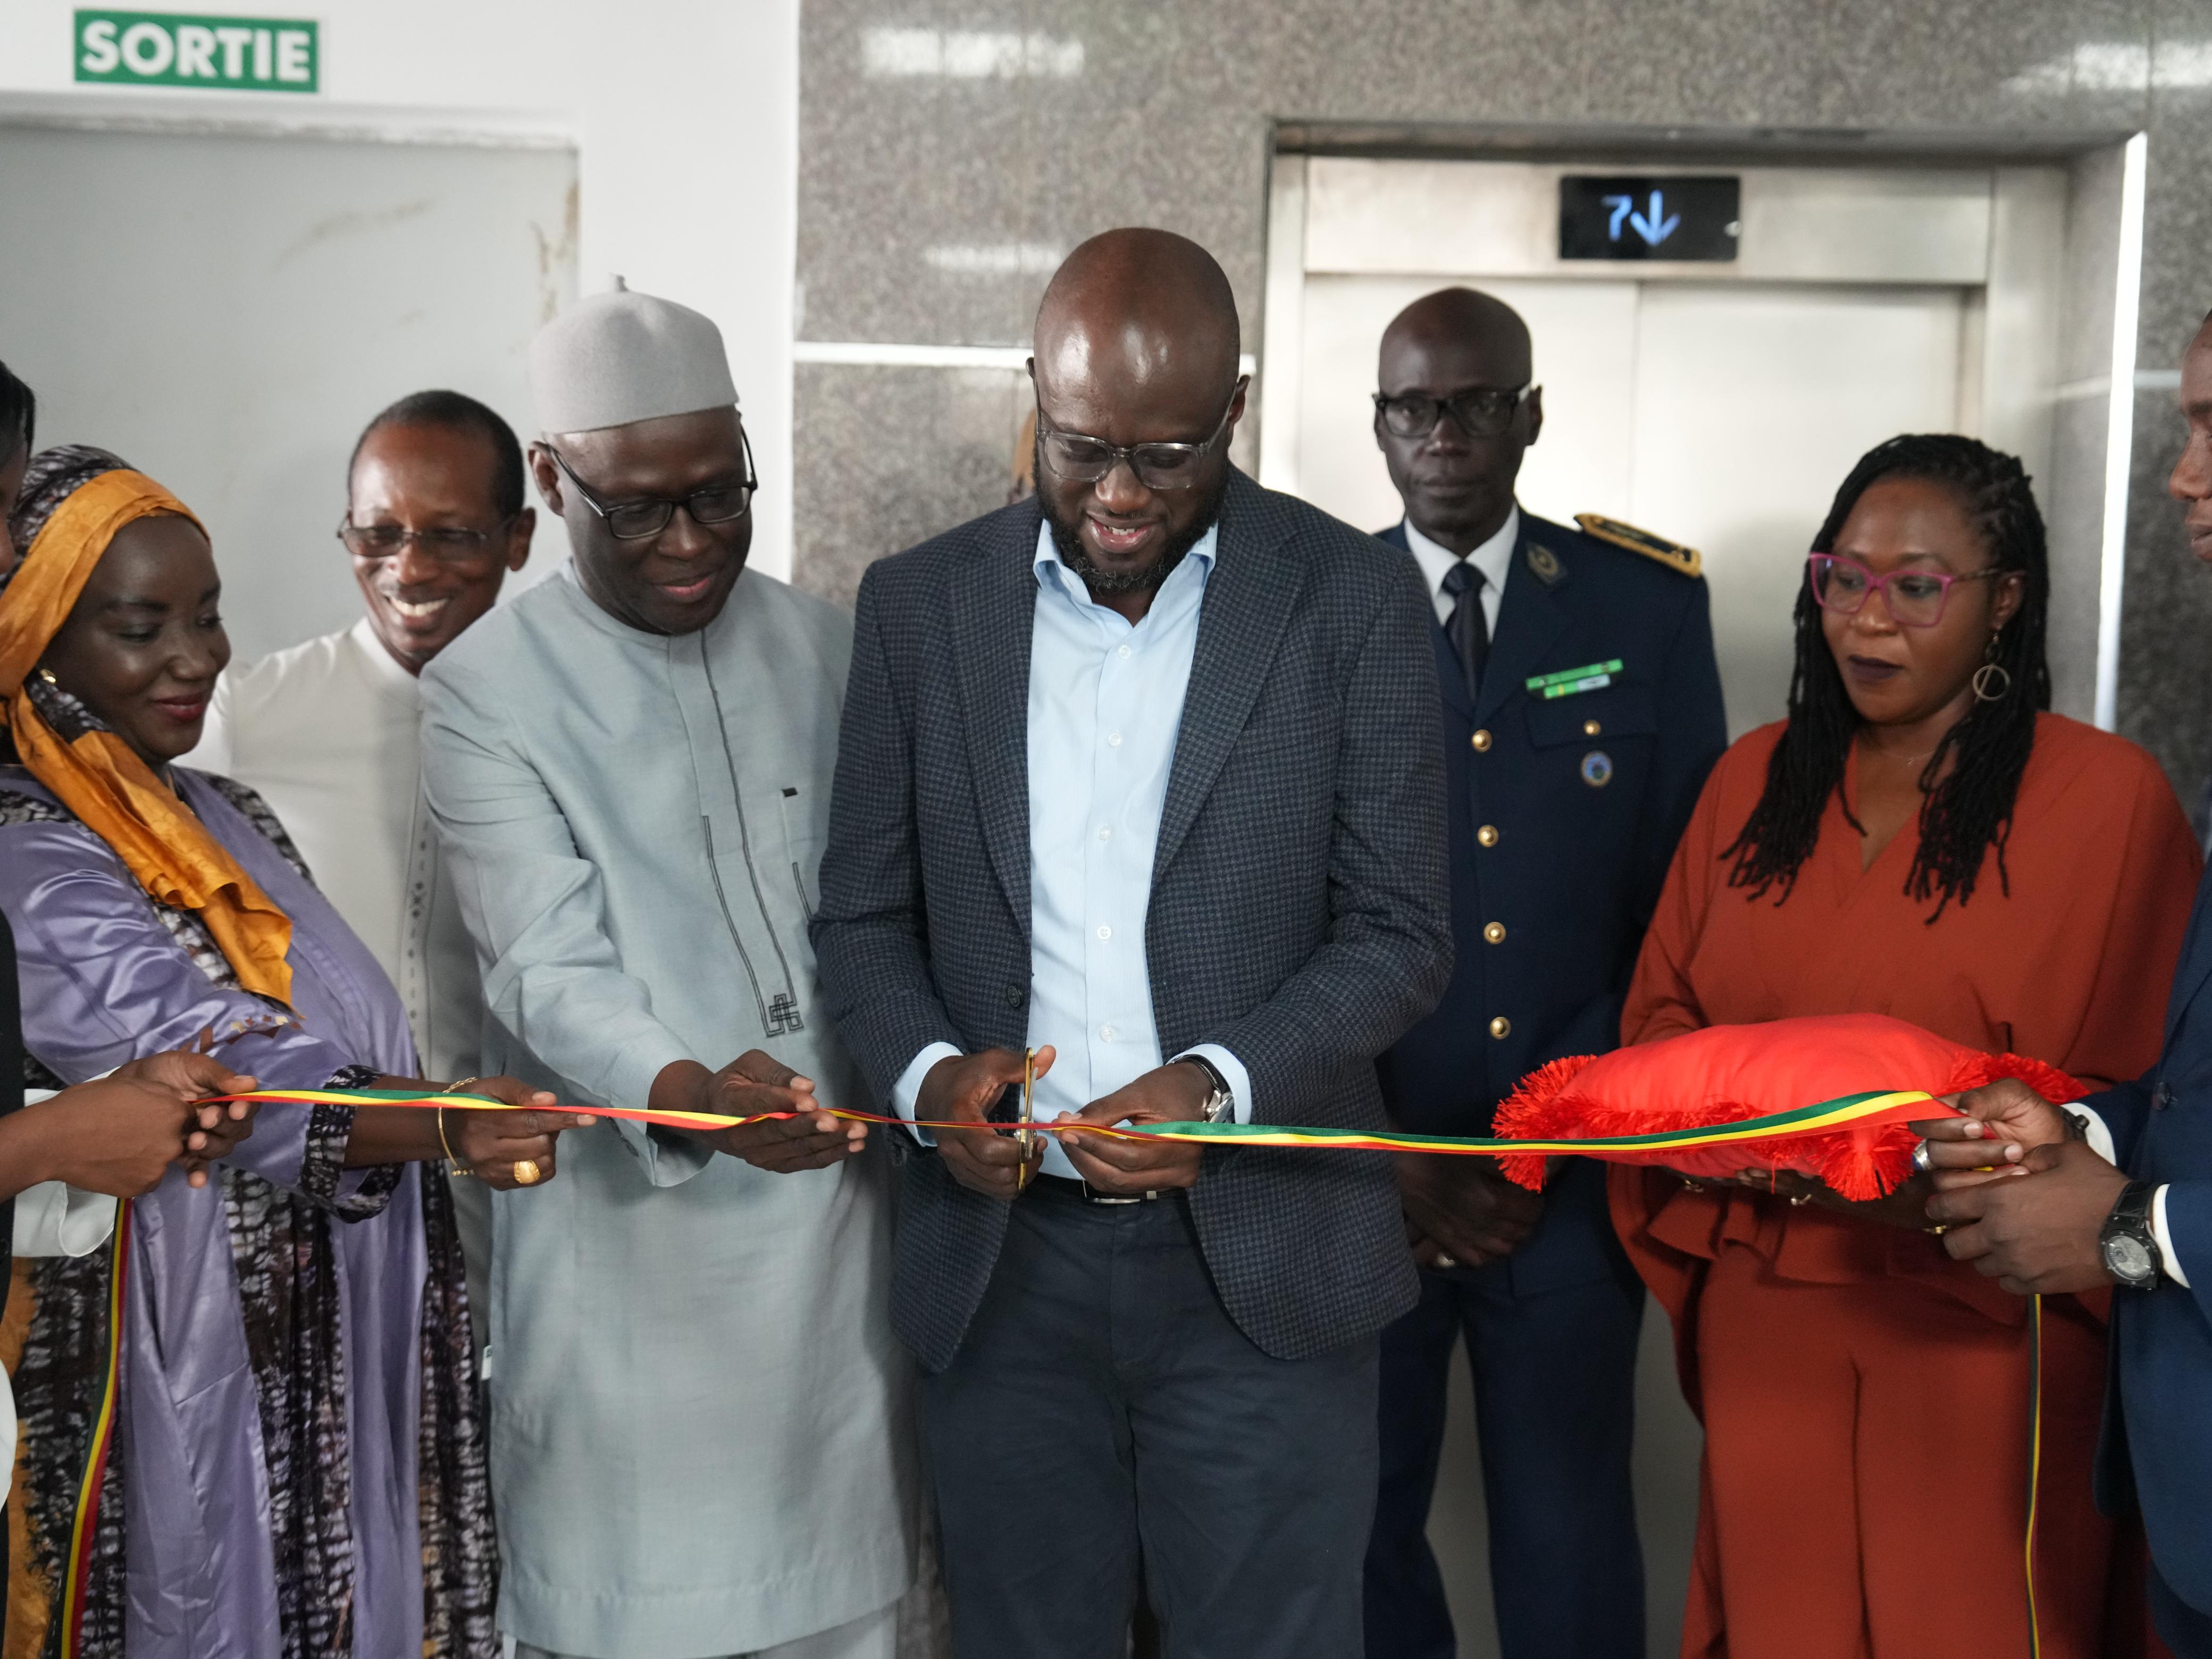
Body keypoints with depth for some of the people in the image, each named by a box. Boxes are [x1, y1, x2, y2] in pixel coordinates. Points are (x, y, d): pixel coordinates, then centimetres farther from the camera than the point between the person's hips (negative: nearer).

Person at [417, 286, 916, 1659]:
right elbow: (551, 969, -14)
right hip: (629, 1239, -3)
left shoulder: (831, 649, 6)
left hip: (840, 1217, 3)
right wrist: (686, 1092, -32)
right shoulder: (487, 691, -5)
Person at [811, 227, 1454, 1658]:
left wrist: (1222, 1085, -19)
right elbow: (866, 913, 8)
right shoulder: (920, 604, 4)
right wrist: (926, 1069, -12)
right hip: (1003, 1259, 2)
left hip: (1260, 1265, -2)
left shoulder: (1351, 599, -3)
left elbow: (1401, 931, -4)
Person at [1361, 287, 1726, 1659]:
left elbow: (1684, 898, 1)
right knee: (1358, 1524, 11)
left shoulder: (1650, 605, 1)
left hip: (1574, 1178, 0)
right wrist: (1390, 1159, -7)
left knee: (1571, 1541, 9)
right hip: (1358, 1180, 0)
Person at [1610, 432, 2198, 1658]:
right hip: (1765, 1316, 4)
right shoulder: (1753, 779, 8)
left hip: (1980, 1326, -4)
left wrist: (1927, 1176, -20)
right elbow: (1658, 1017, 12)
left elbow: (2127, 1097, -7)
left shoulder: (2106, 797, -7)